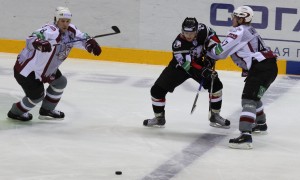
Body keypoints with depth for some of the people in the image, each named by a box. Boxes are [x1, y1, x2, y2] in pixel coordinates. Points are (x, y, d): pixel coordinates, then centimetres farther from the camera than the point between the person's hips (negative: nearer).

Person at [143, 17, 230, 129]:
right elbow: (188, 65, -37)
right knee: (157, 89, -10)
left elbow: (212, 36, -3)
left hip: (199, 63, 3)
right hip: (179, 66, -3)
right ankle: (159, 117, 12)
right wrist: (203, 72, -51)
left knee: (216, 85, -11)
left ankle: (215, 116, 6)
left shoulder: (202, 30, -24)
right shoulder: (178, 44, -35)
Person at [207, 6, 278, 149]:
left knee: (249, 99, -17)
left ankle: (245, 135, -29)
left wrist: (206, 50, 4)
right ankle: (261, 124, 50)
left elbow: (221, 51, -14)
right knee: (253, 95, 31)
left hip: (262, 68, -11)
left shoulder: (239, 31, -10)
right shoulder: (248, 30, 21)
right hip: (269, 66, 11)